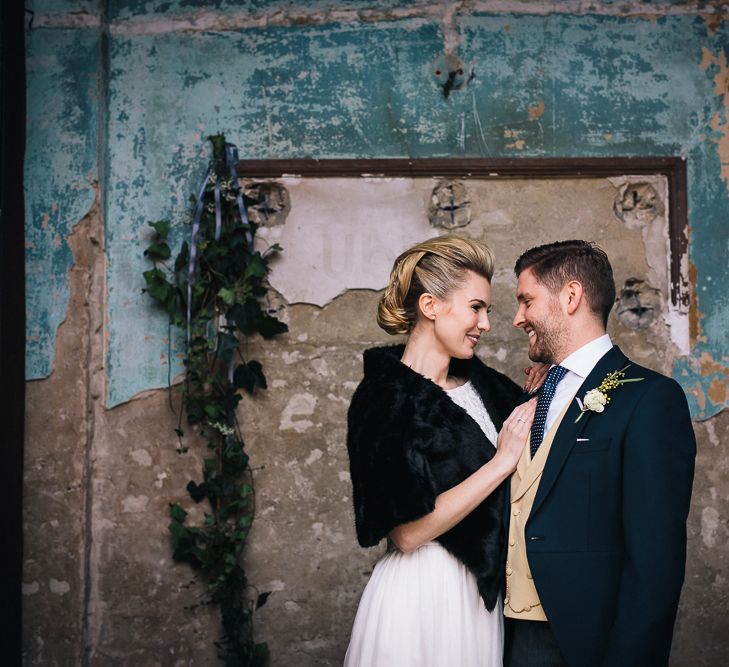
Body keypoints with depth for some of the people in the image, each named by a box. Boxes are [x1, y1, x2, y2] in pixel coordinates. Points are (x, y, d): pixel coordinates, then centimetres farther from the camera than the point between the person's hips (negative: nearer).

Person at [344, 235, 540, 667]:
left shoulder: (479, 381, 4)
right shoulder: (384, 399, -14)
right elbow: (406, 533, -20)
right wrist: (501, 462, -18)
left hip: (483, 591, 6)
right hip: (423, 596, -6)